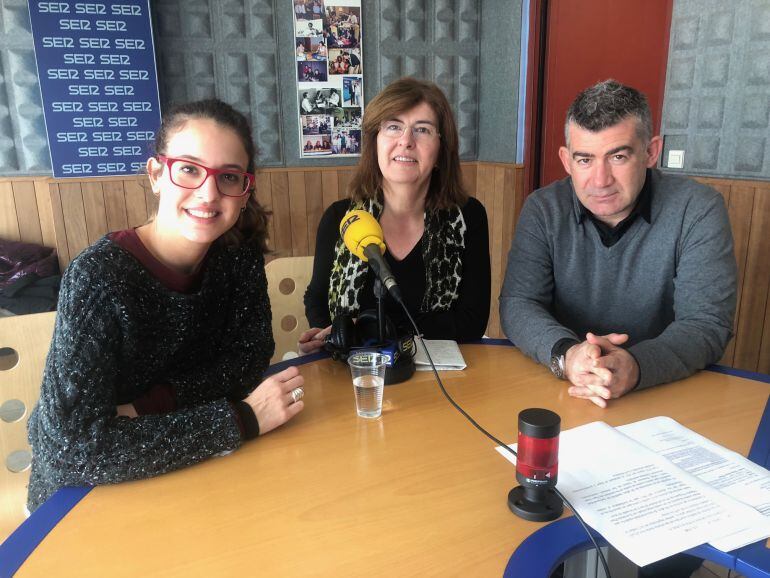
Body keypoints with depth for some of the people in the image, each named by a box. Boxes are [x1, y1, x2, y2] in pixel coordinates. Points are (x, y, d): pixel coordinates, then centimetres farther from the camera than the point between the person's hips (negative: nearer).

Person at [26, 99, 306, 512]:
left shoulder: (239, 252, -9)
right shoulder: (97, 278, -24)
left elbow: (250, 356, -5)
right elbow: (75, 448, -30)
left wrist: (150, 404, -19)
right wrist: (243, 418, -29)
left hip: (186, 476, 6)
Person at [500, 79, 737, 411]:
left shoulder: (697, 210, -8)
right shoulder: (543, 209, -4)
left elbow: (707, 323, -12)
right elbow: (517, 304, -9)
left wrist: (637, 366, -32)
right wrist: (565, 354, -30)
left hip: (666, 394, 1)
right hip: (559, 393, -1)